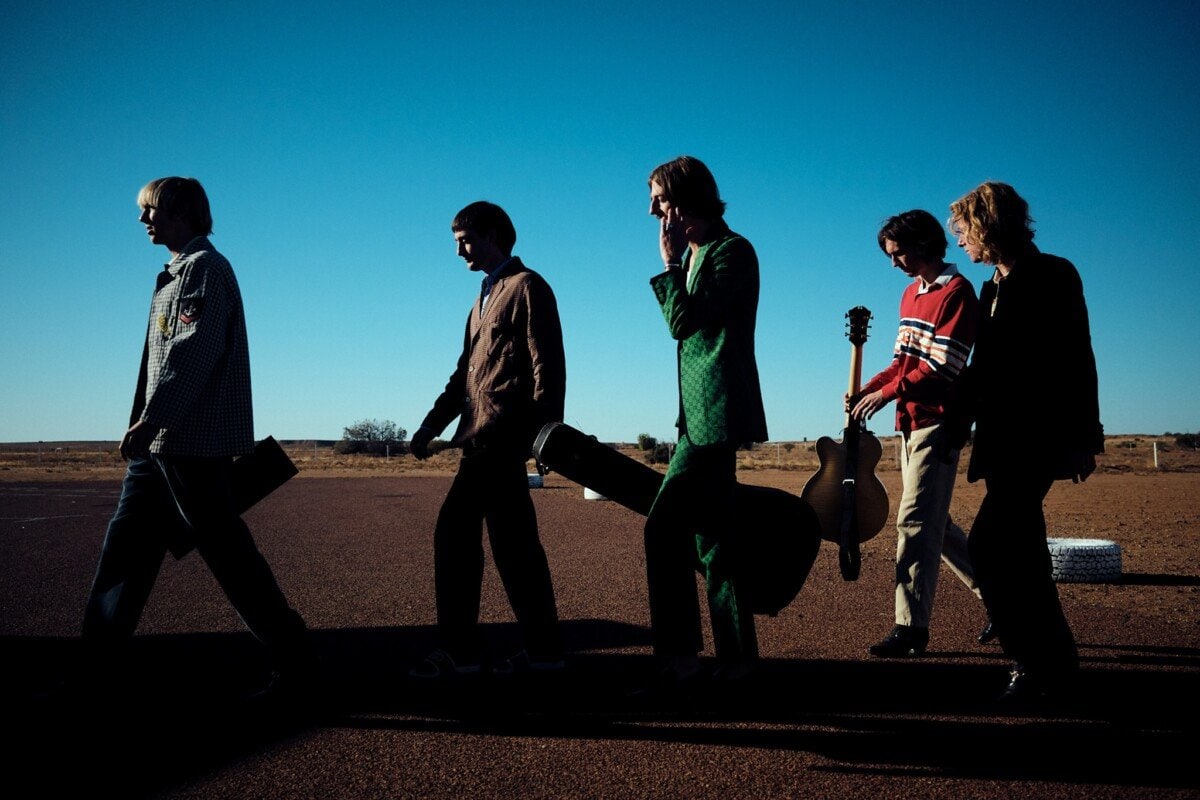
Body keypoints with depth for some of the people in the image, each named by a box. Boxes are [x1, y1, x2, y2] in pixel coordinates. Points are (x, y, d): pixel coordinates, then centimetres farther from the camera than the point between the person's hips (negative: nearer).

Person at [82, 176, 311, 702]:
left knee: (226, 551, -7)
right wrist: (146, 426, 14)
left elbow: (193, 353, -19)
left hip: (194, 442, -10)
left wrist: (151, 419, -24)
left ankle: (293, 660, 0)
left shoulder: (205, 268, -7)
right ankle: (98, 664, 19)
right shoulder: (175, 275, 22)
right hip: (159, 443, 10)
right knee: (125, 549, 10)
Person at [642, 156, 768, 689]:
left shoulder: (731, 250, -9)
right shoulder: (695, 255, 19)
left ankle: (679, 657, -3)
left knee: (665, 528, -11)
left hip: (716, 414, -10)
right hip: (703, 413, 10)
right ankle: (736, 657, 18)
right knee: (712, 535, 10)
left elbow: (683, 321, -18)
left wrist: (670, 261, -9)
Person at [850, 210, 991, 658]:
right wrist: (866, 390, 3)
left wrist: (887, 393, -16)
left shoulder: (957, 292, -10)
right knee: (931, 521, 14)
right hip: (911, 422, 9)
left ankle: (911, 629, -7)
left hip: (936, 423, -9)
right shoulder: (911, 294, 17)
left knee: (914, 521, -11)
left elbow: (942, 367, -17)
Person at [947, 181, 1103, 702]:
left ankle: (1036, 664, -5)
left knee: (988, 547, -16)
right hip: (1004, 439, 9)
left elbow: (1077, 359, -12)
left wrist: (1082, 439, -16)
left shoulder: (1052, 275, -6)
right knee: (1019, 551, 12)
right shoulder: (994, 288, 17)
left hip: (1037, 439, -9)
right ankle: (1056, 659, 24)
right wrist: (959, 423, 16)